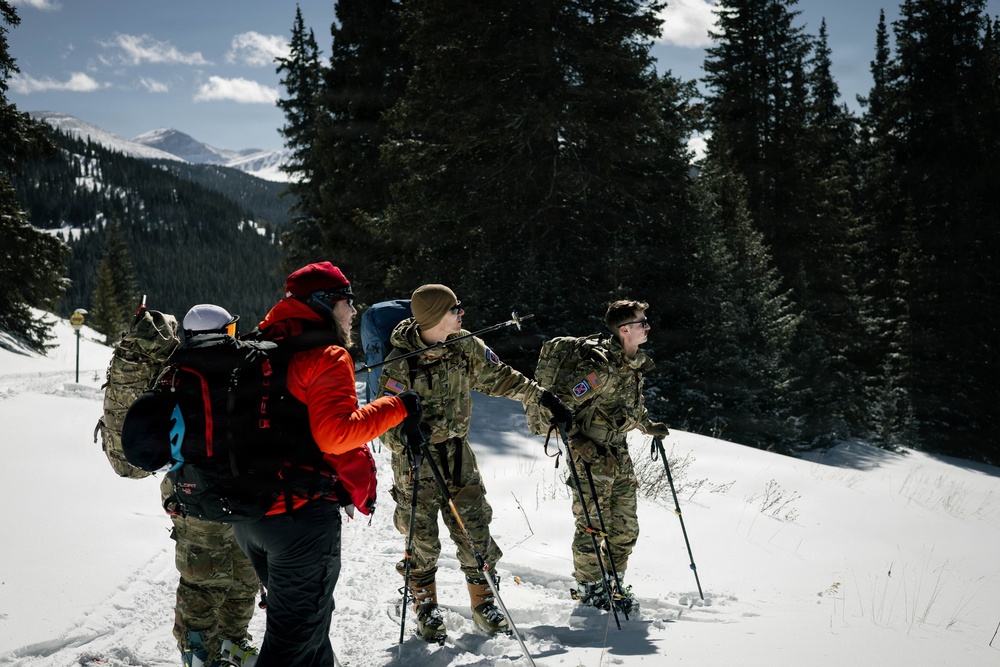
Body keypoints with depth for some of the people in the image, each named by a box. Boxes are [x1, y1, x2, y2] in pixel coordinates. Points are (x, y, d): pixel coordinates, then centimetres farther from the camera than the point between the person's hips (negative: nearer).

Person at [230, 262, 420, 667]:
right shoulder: (327, 356, -13)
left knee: (304, 614, 24)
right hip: (301, 512, -8)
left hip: (247, 513, 9)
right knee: (297, 634, 0)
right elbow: (335, 433, -23)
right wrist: (398, 407, -15)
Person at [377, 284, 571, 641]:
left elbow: (498, 377, 13)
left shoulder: (465, 346, -2)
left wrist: (540, 395, 14)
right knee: (423, 540, 3)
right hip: (416, 457, -4)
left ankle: (484, 603, 20)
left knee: (475, 532, 4)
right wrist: (404, 437, -36)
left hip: (458, 453, 4)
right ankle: (426, 608, 22)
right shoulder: (402, 363, -17)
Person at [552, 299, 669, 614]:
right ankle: (589, 587, 16)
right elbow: (560, 403, -23)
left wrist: (649, 426, 20)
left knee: (625, 527, 12)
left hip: (619, 454, 9)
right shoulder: (600, 366, -22)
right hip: (592, 455, -9)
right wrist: (578, 445, -26)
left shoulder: (633, 364, 8)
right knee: (592, 525, -1)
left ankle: (613, 584, 27)